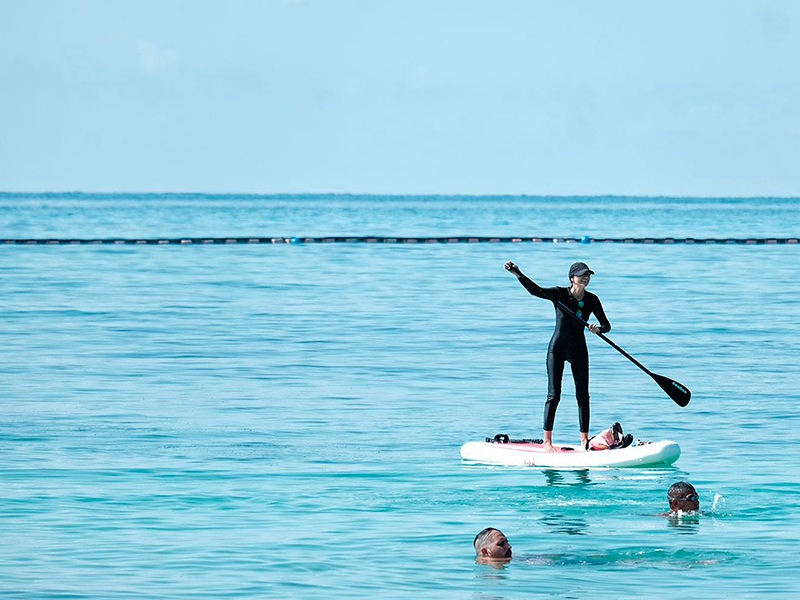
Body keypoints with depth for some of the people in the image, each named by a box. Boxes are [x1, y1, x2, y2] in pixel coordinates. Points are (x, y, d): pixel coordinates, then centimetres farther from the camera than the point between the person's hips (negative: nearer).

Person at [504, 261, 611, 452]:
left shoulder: (592, 300, -3)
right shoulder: (559, 294, -12)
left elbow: (606, 325, 0)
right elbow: (536, 291, -27)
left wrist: (598, 329, -25)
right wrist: (518, 274, -42)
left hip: (579, 350, 3)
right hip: (558, 348, -3)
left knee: (583, 396, 3)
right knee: (554, 395, -6)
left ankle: (584, 440, 9)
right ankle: (547, 441, -5)